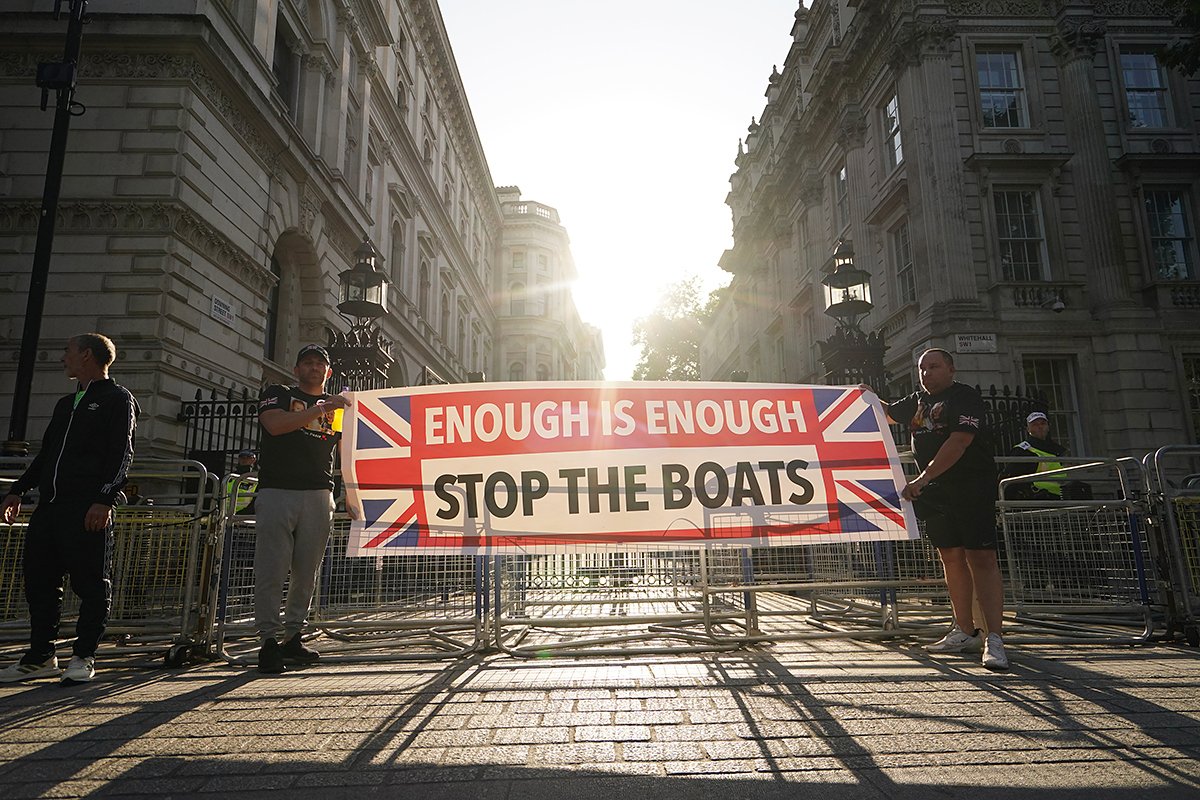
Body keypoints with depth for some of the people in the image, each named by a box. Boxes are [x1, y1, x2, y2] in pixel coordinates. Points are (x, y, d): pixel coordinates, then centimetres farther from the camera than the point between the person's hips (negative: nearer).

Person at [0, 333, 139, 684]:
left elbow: (122, 455, -11)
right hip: (49, 506, 9)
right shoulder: (66, 404, 25)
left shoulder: (118, 399, -1)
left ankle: (83, 657, 5)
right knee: (39, 582, 10)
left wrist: (105, 499, -21)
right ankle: (40, 657, 20)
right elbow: (45, 454, 30)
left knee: (91, 584, -2)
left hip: (89, 510, -8)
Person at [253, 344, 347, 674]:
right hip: (277, 492, -3)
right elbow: (276, 424, -10)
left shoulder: (336, 405, 22)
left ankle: (292, 638, 14)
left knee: (307, 573, 4)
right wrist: (320, 409, -14)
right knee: (272, 570, -5)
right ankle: (269, 640, 2)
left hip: (318, 495, 3)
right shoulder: (277, 394, 12)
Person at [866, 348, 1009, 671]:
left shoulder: (964, 397, -8)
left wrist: (924, 477, -24)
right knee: (951, 559, 8)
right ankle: (965, 632, 16)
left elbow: (960, 440, -20)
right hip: (934, 490, 7)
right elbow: (888, 412, 33)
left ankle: (994, 639, -11)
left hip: (971, 487, -7)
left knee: (982, 559, -11)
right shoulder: (918, 401, 16)